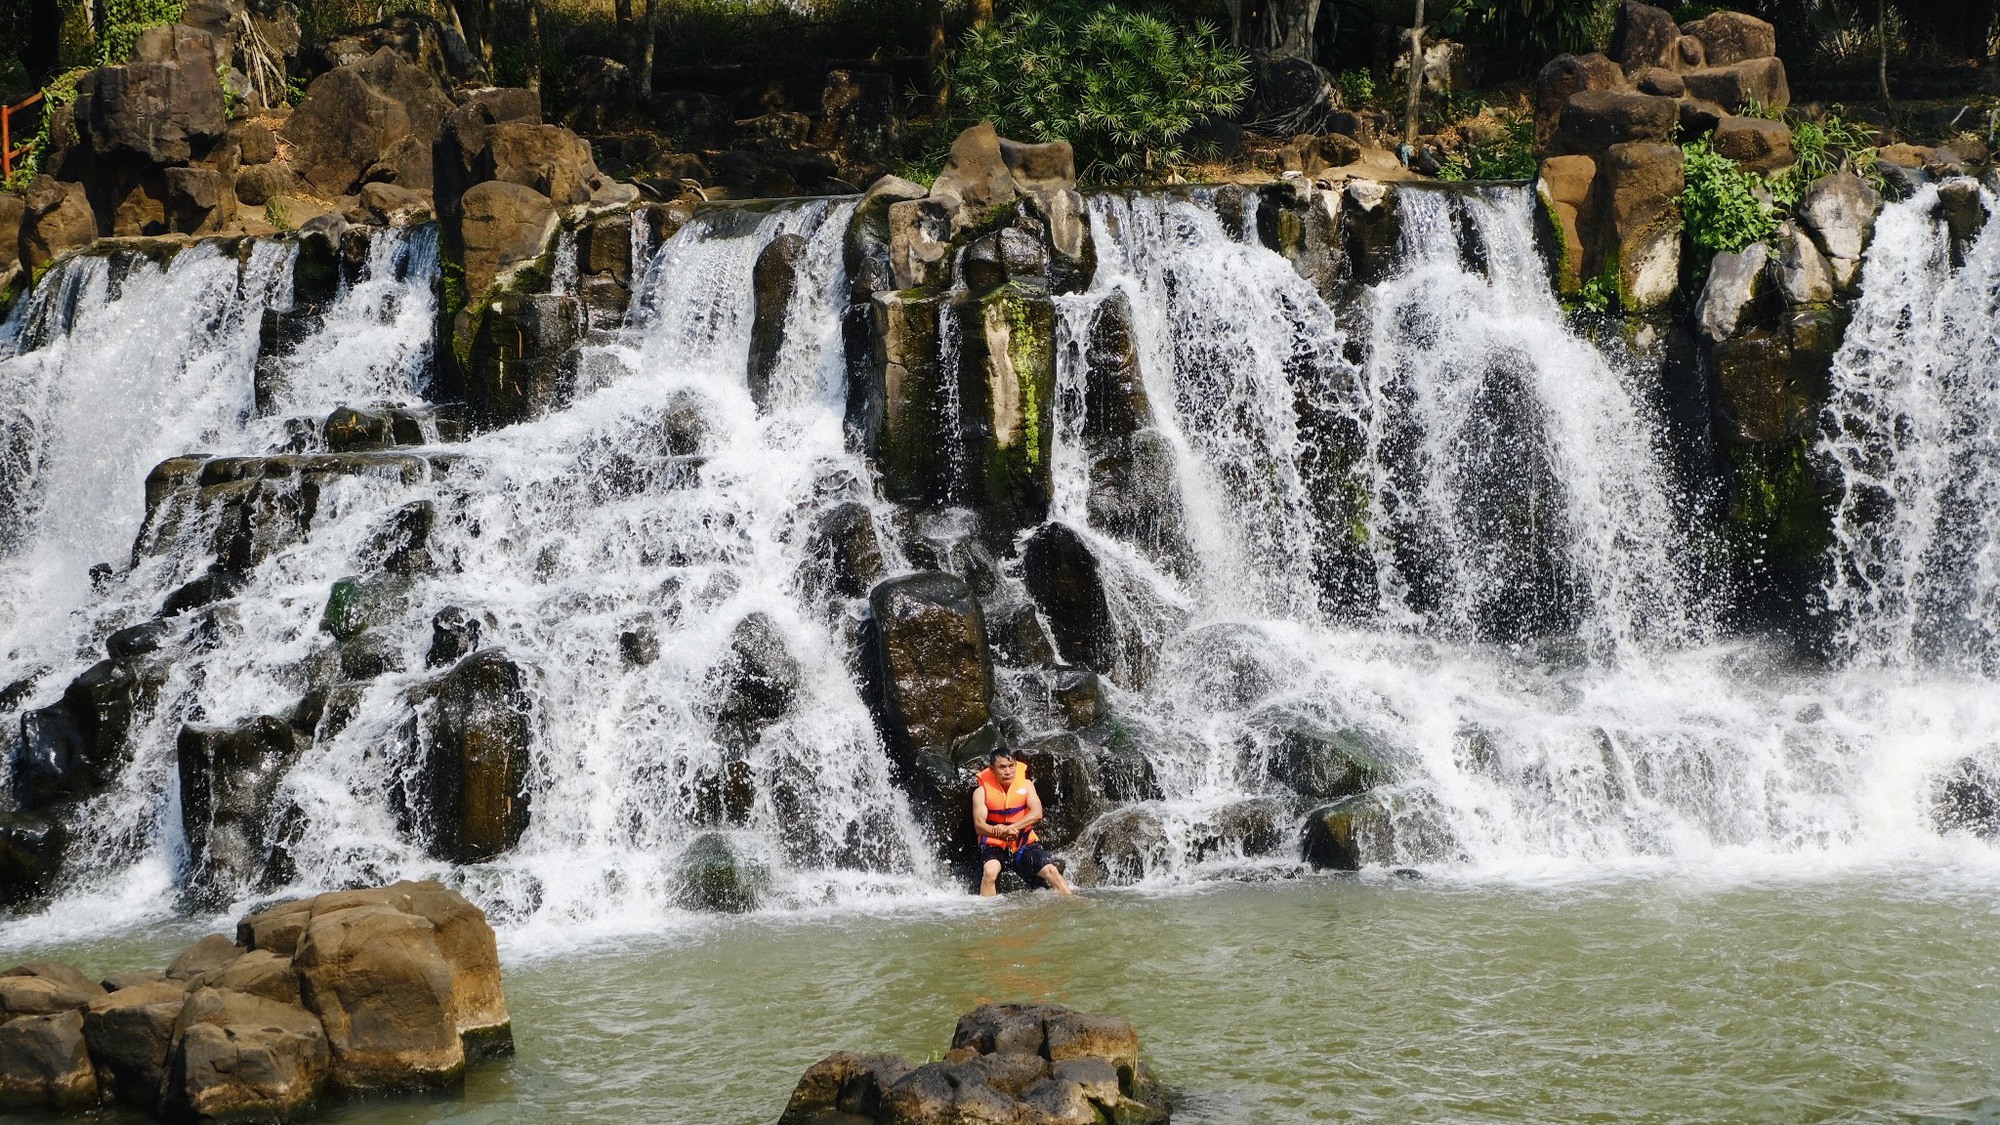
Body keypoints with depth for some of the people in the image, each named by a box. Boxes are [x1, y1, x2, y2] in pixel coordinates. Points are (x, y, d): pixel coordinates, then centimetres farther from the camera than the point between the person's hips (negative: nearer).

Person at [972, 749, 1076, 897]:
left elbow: (1036, 813, -12)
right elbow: (979, 825, -15)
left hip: (1024, 844, 2)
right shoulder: (982, 792, -5)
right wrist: (1002, 833, -35)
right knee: (989, 872, -32)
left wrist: (1010, 828, -27)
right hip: (994, 845, -2)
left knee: (1051, 871, -14)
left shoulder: (1026, 785, 1)